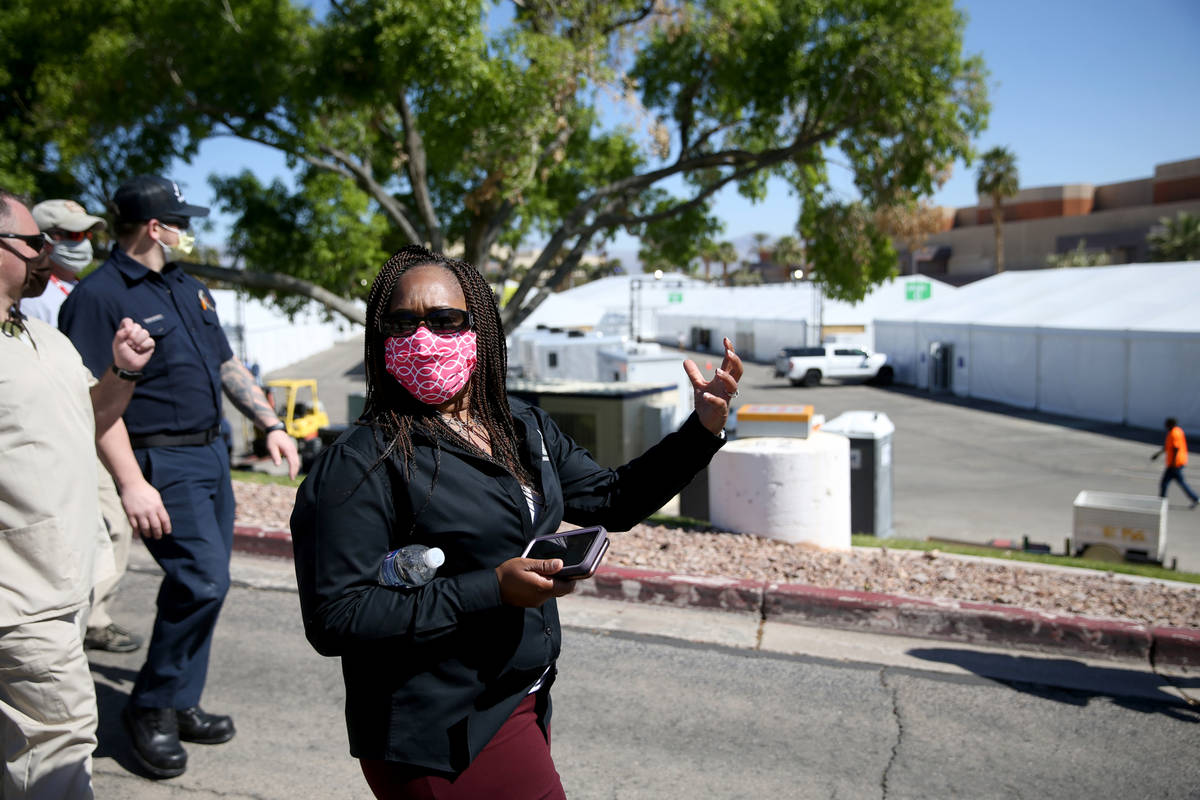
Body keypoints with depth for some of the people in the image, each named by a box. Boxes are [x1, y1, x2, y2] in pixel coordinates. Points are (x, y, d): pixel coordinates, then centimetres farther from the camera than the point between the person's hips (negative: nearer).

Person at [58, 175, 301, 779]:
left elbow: (226, 363, 22)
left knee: (199, 586, 11)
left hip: (210, 453, 9)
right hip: (163, 462, -8)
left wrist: (270, 424, 13)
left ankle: (178, 705, 25)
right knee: (204, 581, -14)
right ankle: (151, 707, 6)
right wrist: (132, 484, -23)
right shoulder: (98, 296, -11)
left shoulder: (187, 288, 16)